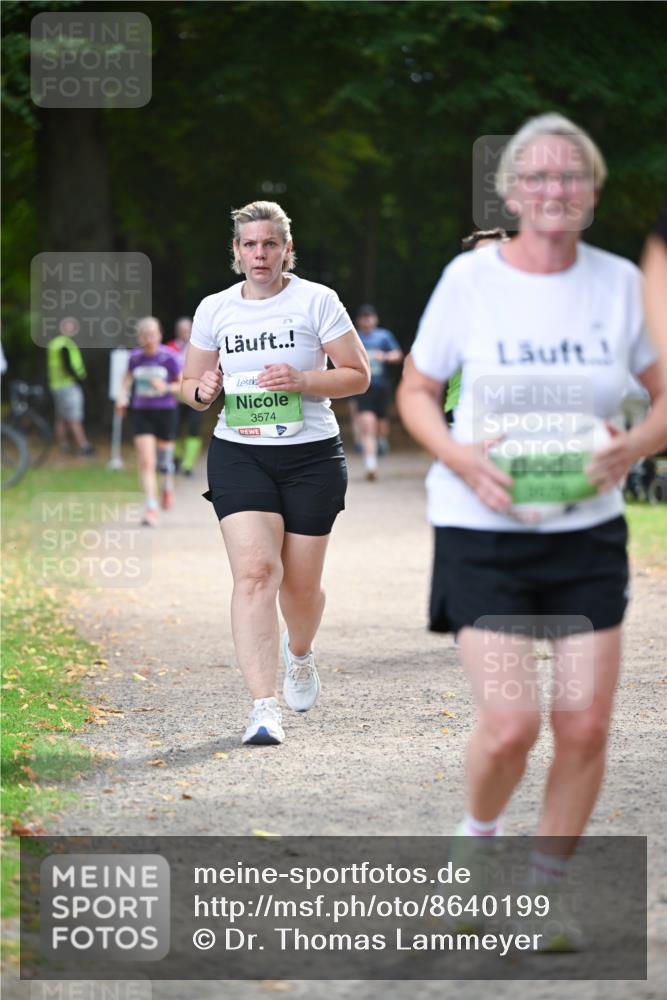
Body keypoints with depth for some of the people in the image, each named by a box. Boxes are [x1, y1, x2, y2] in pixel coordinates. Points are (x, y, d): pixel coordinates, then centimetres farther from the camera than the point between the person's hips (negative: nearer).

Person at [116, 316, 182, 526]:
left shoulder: (169, 357, -8)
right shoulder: (135, 357, 1)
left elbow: (184, 385, -2)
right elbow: (128, 378, 19)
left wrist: (166, 387, -20)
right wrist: (122, 395, 1)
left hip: (165, 412, -1)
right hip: (141, 413, 1)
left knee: (164, 460, 11)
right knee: (146, 461, -10)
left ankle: (167, 485, 45)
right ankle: (151, 509, -11)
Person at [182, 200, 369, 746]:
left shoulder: (316, 300, -2)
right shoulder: (215, 309, 7)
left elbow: (358, 375, -2)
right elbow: (190, 384, 16)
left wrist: (301, 380, -17)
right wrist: (203, 390, -8)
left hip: (312, 455, -1)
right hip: (239, 454, 1)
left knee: (300, 583, 6)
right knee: (254, 570, -18)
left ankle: (299, 652, 43)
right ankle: (265, 706, -22)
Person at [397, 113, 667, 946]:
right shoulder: (471, 278, -6)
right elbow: (415, 391, 4)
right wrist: (460, 458, -15)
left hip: (589, 530, 3)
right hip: (483, 532, -3)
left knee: (585, 727, 0)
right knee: (510, 724, -13)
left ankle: (545, 891, 22)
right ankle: (475, 840, 20)